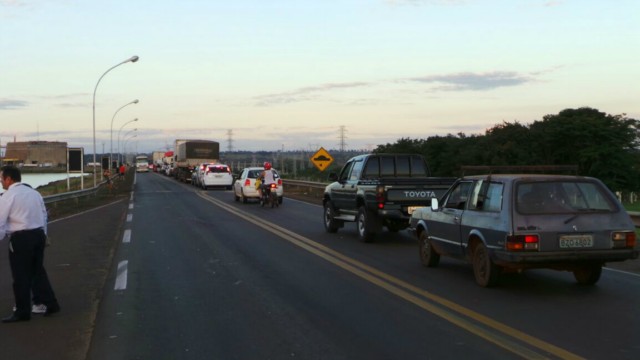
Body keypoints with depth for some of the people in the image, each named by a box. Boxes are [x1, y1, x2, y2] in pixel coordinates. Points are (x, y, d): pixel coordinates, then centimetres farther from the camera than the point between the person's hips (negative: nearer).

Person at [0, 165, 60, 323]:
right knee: (38, 270, 19)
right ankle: (51, 304, 21)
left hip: (21, 238, -7)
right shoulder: (34, 193, 11)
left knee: (21, 276, 3)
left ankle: (22, 312, 11)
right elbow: (44, 215, 16)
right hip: (38, 234, 7)